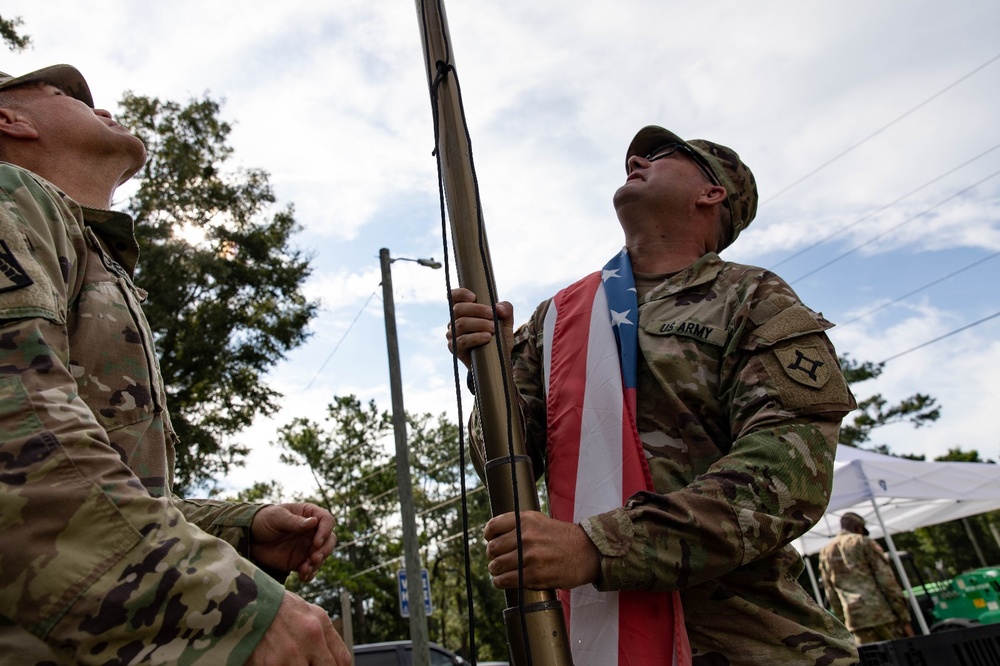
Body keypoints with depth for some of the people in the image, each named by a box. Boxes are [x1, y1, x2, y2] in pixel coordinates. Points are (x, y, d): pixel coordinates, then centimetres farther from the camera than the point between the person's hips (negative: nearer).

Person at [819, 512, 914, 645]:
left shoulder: (825, 553, 15)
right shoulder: (864, 543, 2)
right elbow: (887, 580, -4)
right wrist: (905, 619, -2)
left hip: (854, 618, 4)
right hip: (881, 613, -4)